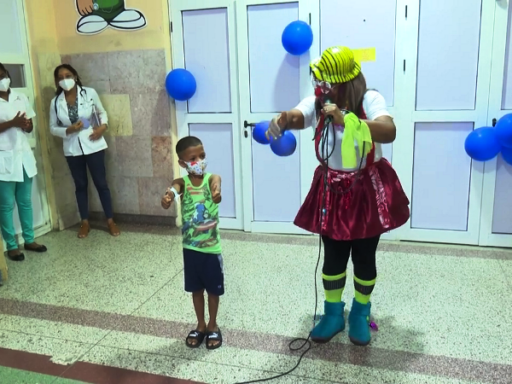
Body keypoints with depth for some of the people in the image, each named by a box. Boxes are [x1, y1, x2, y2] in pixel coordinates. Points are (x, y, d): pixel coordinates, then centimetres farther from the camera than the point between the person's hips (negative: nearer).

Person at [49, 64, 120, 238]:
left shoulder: (89, 93, -4)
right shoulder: (56, 102, -1)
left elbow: (102, 112, 7)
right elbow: (53, 128, 3)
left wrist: (103, 126, -12)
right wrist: (69, 130, -15)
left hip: (93, 145, -2)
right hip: (72, 149, 2)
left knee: (101, 183, 4)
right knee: (80, 185, 12)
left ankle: (110, 221, 16)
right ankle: (85, 223, 25)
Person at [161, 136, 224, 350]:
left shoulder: (212, 179, -10)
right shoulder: (182, 182, -6)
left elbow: (215, 182, -34)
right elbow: (175, 188, -30)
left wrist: (216, 191, -60)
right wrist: (168, 196, -56)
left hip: (212, 247, -2)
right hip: (190, 247, 2)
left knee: (213, 290, 13)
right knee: (196, 289, 17)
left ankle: (213, 327, 34)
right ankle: (201, 326, 37)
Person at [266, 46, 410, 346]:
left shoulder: (370, 100, -15)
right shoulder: (318, 102, -6)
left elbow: (389, 131, -34)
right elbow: (297, 116, -27)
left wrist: (345, 119, -45)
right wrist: (283, 119, -51)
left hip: (368, 190, -2)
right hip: (332, 192, 2)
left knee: (364, 258, 10)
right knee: (333, 257, 11)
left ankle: (360, 314, 34)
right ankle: (334, 314, 33)